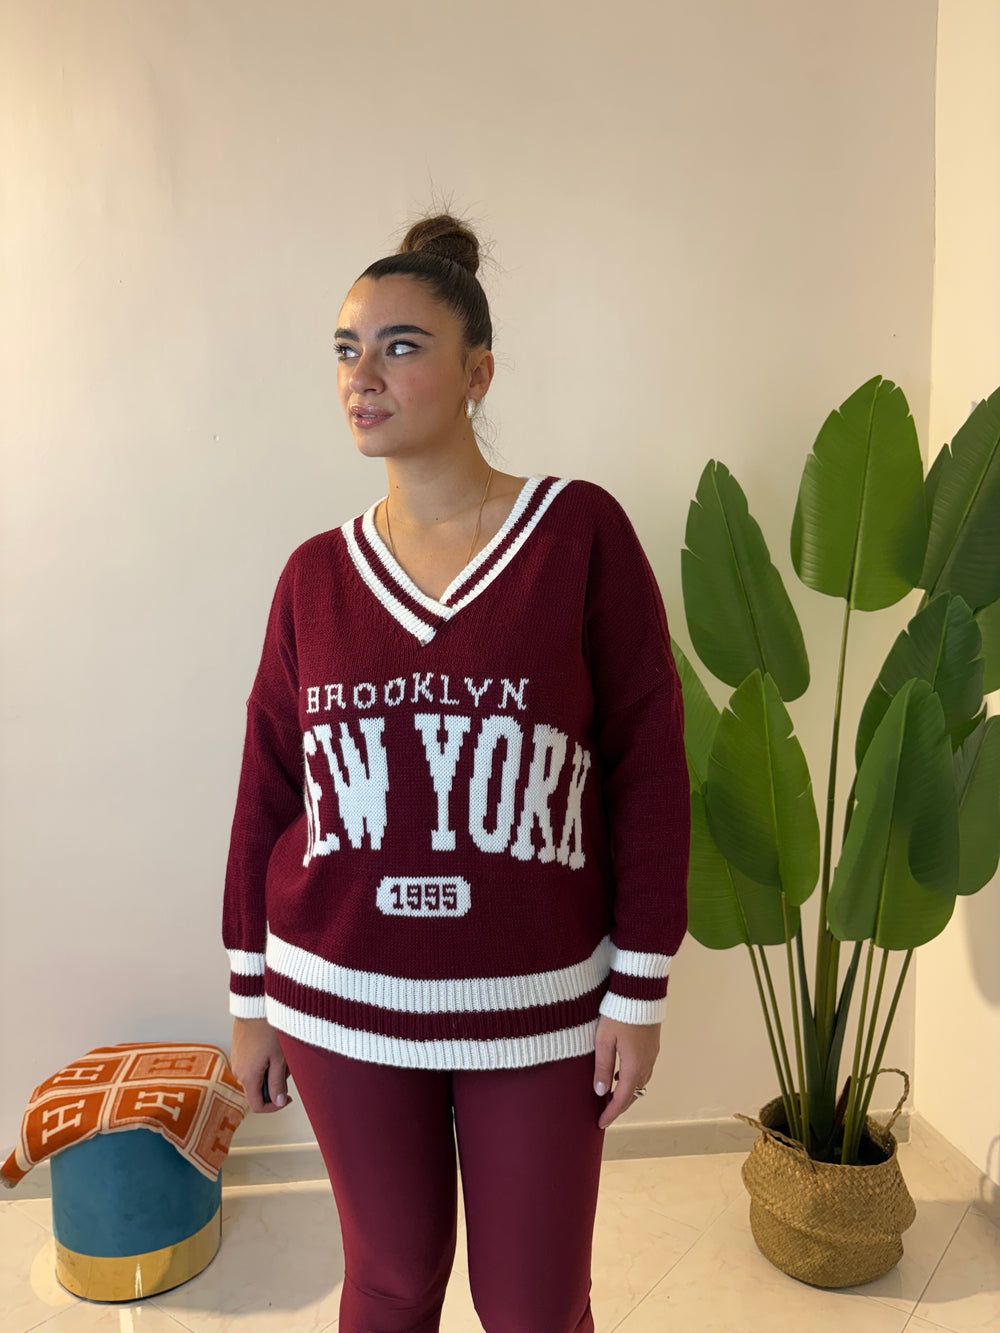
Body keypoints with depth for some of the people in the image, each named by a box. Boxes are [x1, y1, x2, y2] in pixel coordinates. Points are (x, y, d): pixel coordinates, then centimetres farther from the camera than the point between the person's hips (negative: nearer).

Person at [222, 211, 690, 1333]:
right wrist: (249, 997, 8)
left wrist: (640, 989, -6)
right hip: (342, 1002, 2)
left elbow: (650, 761, -7)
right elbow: (265, 789, 5)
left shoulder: (580, 532, -8)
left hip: (539, 1005, -1)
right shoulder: (316, 574, 0)